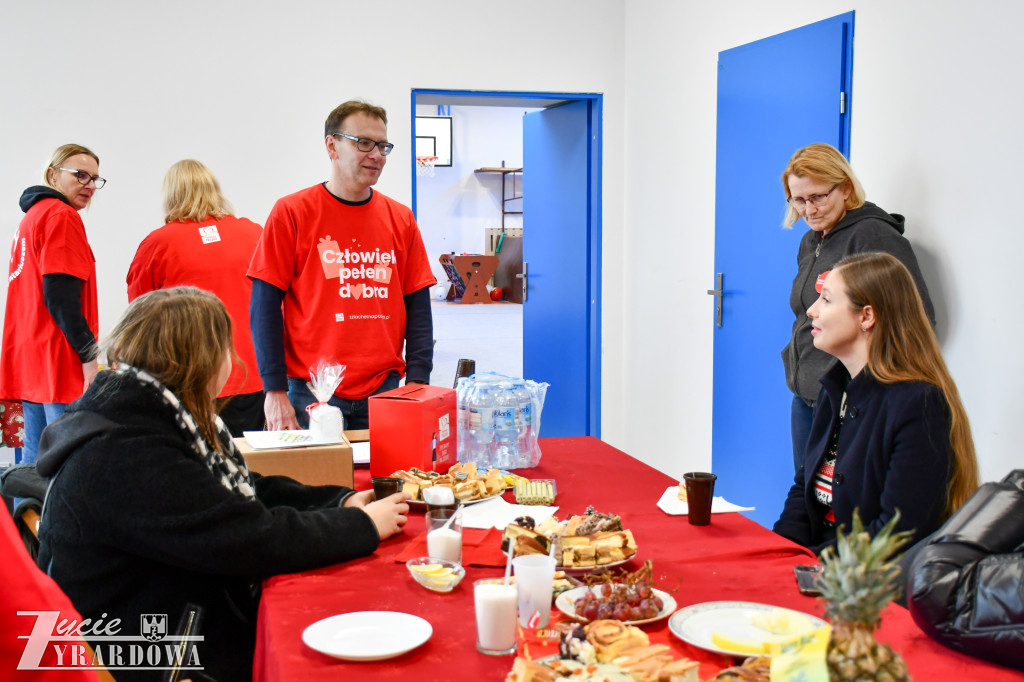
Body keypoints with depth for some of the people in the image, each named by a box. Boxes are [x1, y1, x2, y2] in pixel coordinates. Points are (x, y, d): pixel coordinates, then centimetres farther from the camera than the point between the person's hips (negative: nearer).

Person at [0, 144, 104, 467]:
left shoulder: (30, 218, 21)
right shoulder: (62, 216, -9)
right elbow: (60, 296, -18)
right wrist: (89, 353, -16)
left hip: (28, 359, 10)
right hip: (60, 364, -10)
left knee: (35, 461, 13)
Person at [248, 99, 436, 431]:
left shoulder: (400, 219, 8)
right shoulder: (291, 212, -1)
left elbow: (418, 308, 9)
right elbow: (265, 307, -3)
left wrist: (417, 383, -2)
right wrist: (275, 391, -10)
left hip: (385, 391, 3)